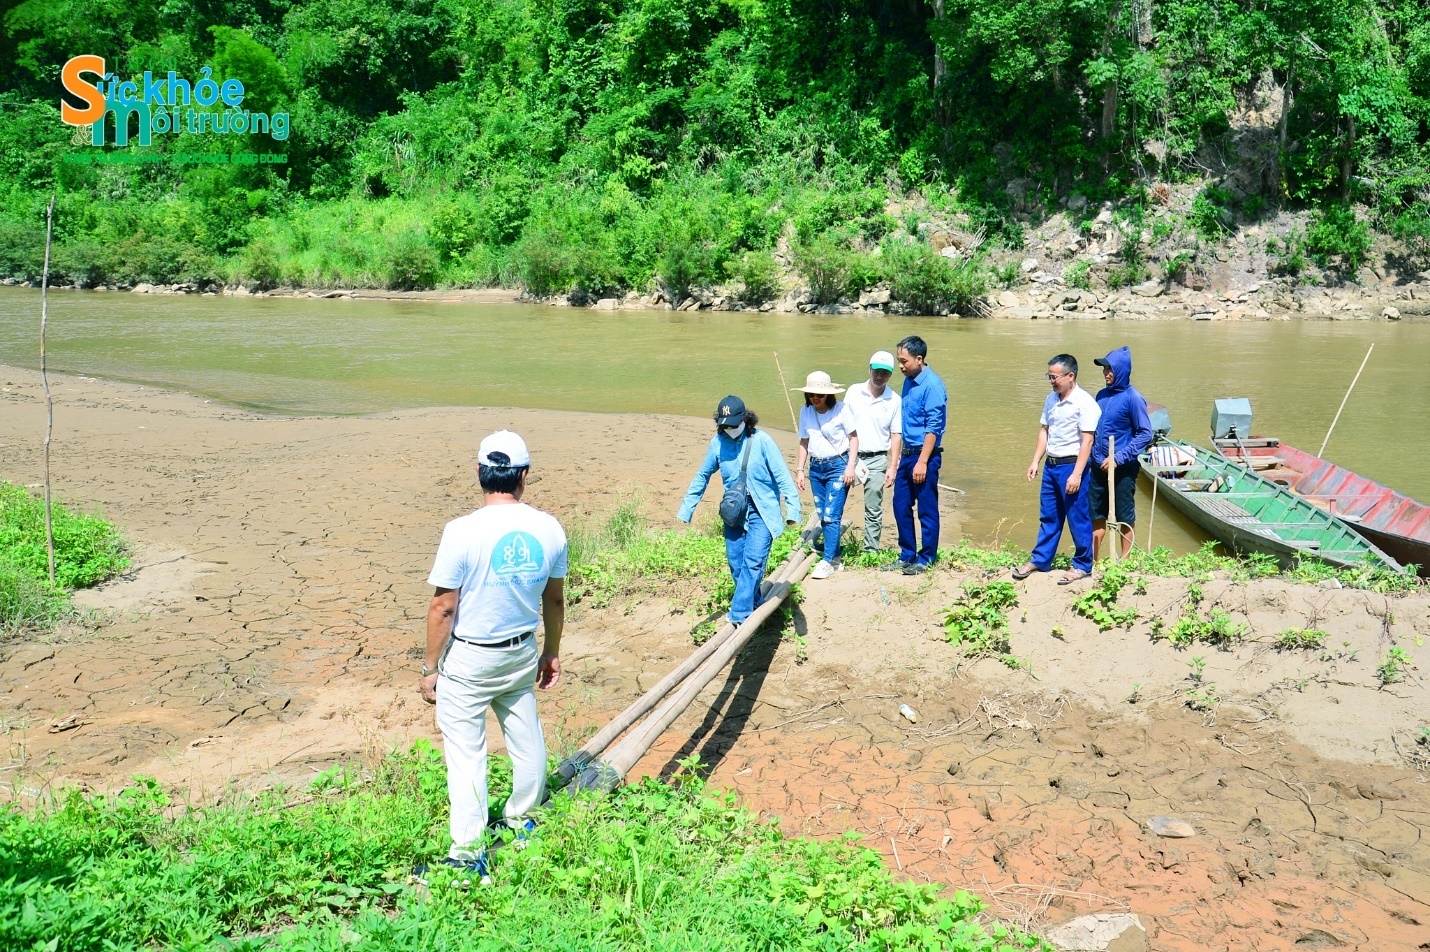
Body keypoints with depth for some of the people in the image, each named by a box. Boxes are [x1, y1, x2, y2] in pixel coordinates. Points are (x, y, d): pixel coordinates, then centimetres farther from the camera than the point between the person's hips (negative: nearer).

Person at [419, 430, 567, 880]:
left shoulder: (463, 531, -20)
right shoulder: (549, 529, -6)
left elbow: (443, 608, -16)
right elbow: (554, 599, 5)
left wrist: (430, 668, -4)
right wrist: (551, 653, 19)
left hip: (468, 658, -5)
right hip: (522, 654, 5)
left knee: (466, 752, 5)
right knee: (525, 738, 19)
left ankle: (469, 853, 10)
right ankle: (522, 820, 38)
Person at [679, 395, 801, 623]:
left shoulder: (762, 441, -12)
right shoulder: (718, 442, -1)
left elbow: (782, 476, -10)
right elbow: (702, 476, 12)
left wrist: (792, 509, -18)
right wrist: (686, 510, 12)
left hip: (761, 512, -4)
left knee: (753, 561, -16)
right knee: (736, 563, 6)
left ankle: (739, 613, -14)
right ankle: (753, 606, 24)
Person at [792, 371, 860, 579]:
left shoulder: (841, 409, -10)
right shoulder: (805, 412, 4)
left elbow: (853, 437, -5)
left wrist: (850, 466, -13)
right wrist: (799, 469, 9)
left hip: (838, 466, -5)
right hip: (816, 468, 5)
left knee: (831, 515, -10)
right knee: (823, 516, 8)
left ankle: (828, 561, -5)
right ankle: (835, 556, 19)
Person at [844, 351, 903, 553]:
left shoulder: (895, 400, 0)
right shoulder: (854, 392, 2)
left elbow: (896, 435, 2)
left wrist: (893, 467, -2)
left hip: (876, 460, -1)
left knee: (874, 511, 4)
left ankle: (871, 551, 12)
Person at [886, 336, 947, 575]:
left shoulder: (932, 385, -16)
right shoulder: (909, 381, 10)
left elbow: (933, 428, -18)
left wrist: (922, 462, -20)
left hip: (925, 455, -8)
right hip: (907, 454, 9)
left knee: (926, 510, 3)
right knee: (901, 506, 13)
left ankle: (926, 559, 14)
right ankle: (907, 556, 24)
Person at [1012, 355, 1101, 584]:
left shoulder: (1085, 403, -14)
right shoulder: (1051, 399, 8)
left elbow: (1086, 441, -17)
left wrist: (1076, 475, -20)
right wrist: (1035, 461, 9)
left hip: (1071, 466, -7)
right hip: (1050, 465, 7)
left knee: (1078, 519, 3)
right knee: (1048, 517, 16)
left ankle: (1082, 565, 16)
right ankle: (1040, 560, 26)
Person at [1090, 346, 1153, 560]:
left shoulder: (1132, 398, -12)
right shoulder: (1102, 395, 7)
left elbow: (1145, 434, -13)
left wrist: (1119, 458, -19)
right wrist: (1093, 456, 7)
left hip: (1123, 469, -6)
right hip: (1099, 466, 6)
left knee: (1125, 517, 6)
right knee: (1097, 514, 12)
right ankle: (1094, 559, 22)